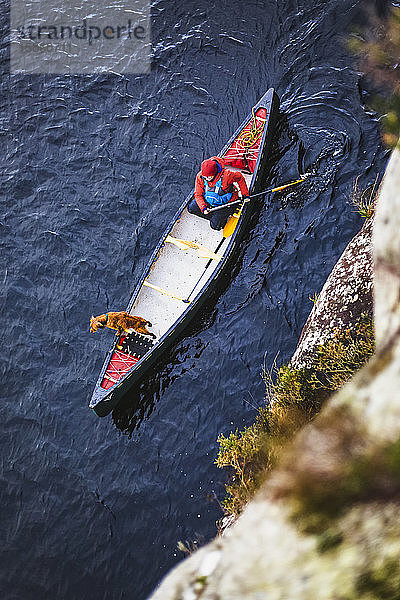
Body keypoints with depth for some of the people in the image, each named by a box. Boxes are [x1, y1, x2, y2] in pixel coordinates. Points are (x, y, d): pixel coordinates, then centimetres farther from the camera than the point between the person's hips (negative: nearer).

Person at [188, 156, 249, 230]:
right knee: (191, 208, -10)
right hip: (209, 199, 5)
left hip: (225, 202, -5)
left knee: (216, 225, -16)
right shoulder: (200, 176, -20)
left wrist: (245, 195, -7)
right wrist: (203, 208, -26)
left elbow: (239, 177, -13)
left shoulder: (226, 175, -32)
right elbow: (198, 194, -10)